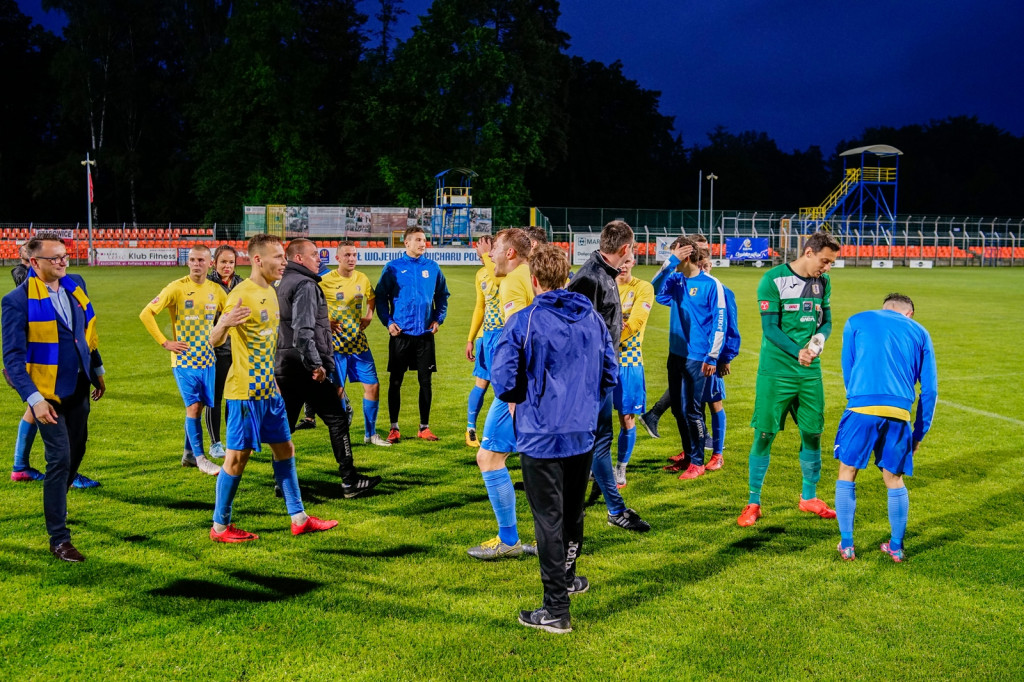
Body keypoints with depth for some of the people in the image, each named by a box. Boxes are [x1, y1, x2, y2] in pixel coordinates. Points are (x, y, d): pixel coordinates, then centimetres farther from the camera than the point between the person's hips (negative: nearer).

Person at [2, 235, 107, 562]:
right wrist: (34, 399, -24)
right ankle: (59, 539, 2)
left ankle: (56, 504, 43)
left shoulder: (75, 285, 3)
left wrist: (97, 370, 21)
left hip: (78, 387, 7)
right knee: (60, 458, -7)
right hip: (49, 391, -7)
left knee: (76, 450, 17)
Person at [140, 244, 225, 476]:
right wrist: (164, 342, -13)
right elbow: (146, 314, -11)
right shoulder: (177, 288, -10)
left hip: (207, 359, 5)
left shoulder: (216, 290, 4)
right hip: (184, 359, -5)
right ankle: (199, 457, 1)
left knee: (198, 407, 9)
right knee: (194, 406, -8)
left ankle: (188, 455, 23)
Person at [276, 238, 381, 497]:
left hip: (284, 366, 9)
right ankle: (350, 481, -1)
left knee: (284, 423, 11)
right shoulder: (305, 285, -12)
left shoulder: (282, 284, 18)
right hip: (306, 368, -9)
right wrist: (315, 364, -22)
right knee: (337, 418, -2)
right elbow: (303, 329, -23)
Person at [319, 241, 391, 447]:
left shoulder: (362, 279, 5)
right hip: (336, 343, -5)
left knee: (373, 385, 2)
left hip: (359, 342, 5)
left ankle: (370, 433, 15)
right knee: (337, 390, 0)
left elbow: (371, 299, 25)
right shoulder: (326, 281, -9)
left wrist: (369, 315, 9)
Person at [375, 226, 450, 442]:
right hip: (400, 334, -2)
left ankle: (424, 427, 15)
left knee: (425, 381, 5)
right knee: (396, 381, 3)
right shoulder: (393, 268, 0)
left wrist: (438, 319, 3)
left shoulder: (432, 267, 6)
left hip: (425, 333, 2)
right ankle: (394, 428, 12)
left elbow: (442, 295, 15)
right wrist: (388, 321, -8)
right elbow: (381, 297, 3)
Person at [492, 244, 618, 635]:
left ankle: (556, 610, 4)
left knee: (549, 521, 1)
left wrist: (524, 399, 6)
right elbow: (609, 374, 9)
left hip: (541, 437, -5)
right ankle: (566, 578, 43)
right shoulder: (593, 319, 4)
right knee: (573, 512, 23)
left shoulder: (523, 322, -13)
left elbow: (504, 383, -15)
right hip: (583, 434, 6)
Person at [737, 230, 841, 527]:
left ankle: (809, 498, 29)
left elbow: (826, 321, 12)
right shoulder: (773, 280, -11)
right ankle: (753, 504, 9)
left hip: (810, 372, 5)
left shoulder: (823, 282, 7)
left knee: (813, 433, 10)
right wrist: (797, 352, -26)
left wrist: (819, 339, -10)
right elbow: (770, 328, -14)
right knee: (765, 434, -2)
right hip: (776, 371, -5)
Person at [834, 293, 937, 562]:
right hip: (899, 413, 2)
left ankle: (846, 545, 15)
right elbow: (930, 390, 16)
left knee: (847, 472, 14)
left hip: (862, 408, -2)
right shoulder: (920, 333, 20)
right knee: (894, 479, 17)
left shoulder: (856, 322, 18)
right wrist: (919, 433, 21)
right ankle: (896, 547, 24)